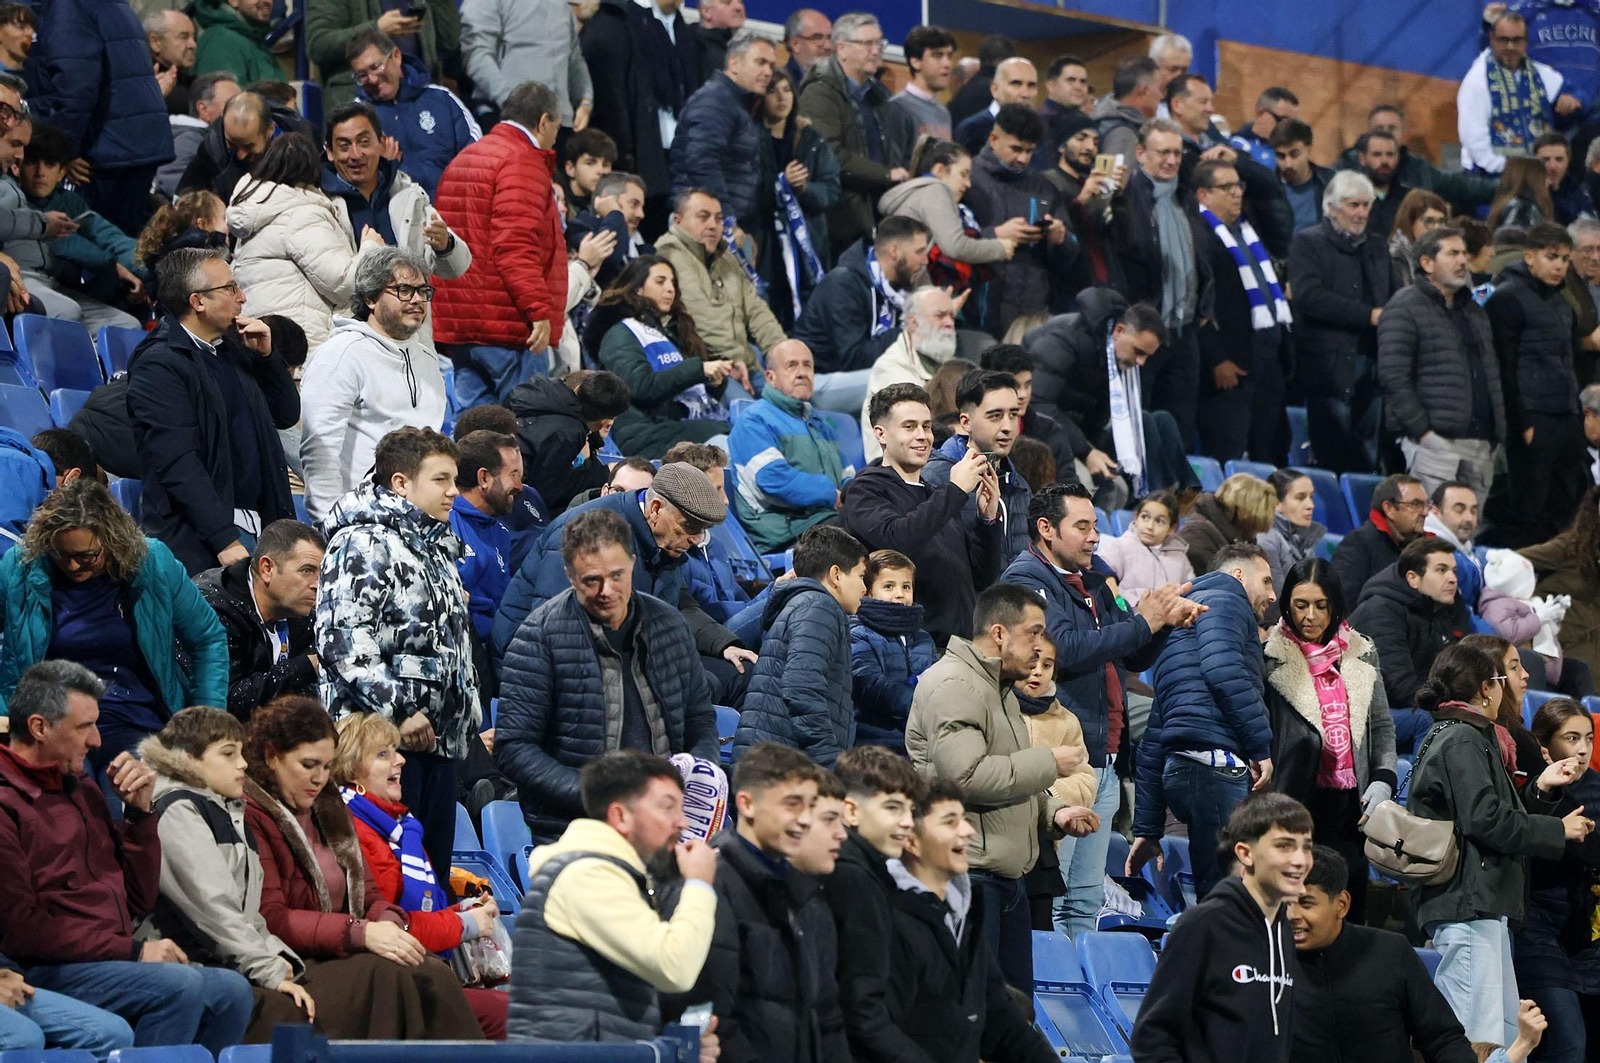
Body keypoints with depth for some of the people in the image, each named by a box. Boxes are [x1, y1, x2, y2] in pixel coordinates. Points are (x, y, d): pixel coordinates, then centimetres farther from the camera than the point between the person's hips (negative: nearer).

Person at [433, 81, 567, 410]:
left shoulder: (462, 159, 21)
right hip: (508, 322, -9)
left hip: (457, 321, 9)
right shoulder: (523, 163, -10)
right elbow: (515, 245, -21)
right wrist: (539, 310, -22)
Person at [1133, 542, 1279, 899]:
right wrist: (1261, 747, -13)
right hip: (1216, 763, -10)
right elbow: (1222, 669, -17)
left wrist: (1146, 829, 30)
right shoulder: (1224, 600, 6)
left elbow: (1153, 738, 32)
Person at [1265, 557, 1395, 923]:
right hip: (1295, 802, -4)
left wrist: (1383, 780, 3)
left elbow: (1382, 725, 19)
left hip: (1350, 801, 4)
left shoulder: (1360, 652, 12)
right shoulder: (1271, 657, 0)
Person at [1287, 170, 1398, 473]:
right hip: (1331, 365, -6)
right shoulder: (1307, 243, 0)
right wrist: (1369, 315, -15)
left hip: (1372, 365, 6)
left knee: (1368, 462, 3)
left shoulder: (1376, 248, 20)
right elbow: (1309, 297, -14)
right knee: (1335, 461, -8)